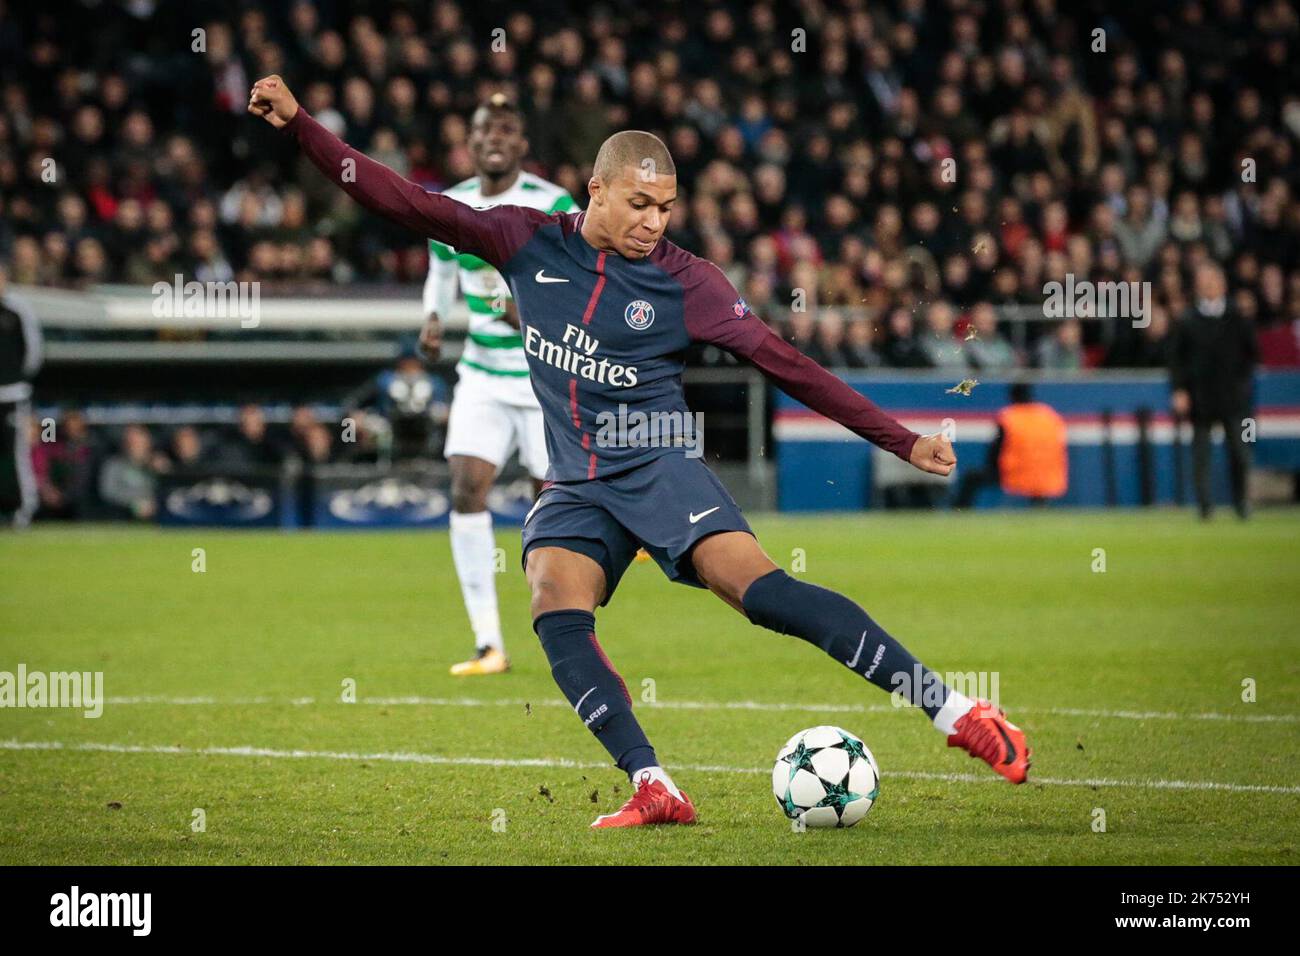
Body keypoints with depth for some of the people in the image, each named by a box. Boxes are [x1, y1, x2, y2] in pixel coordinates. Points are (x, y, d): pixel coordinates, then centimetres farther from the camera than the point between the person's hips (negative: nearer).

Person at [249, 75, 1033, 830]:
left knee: (762, 588, -24)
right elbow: (409, 203, 4)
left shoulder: (684, 281, -4)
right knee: (557, 613, -26)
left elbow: (785, 363, -4)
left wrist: (903, 441, -7)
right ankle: (654, 789, -29)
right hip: (575, 486, 3)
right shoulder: (529, 242, 3)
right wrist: (299, 125, -1)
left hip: (659, 469, -3)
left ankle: (958, 713, -24)